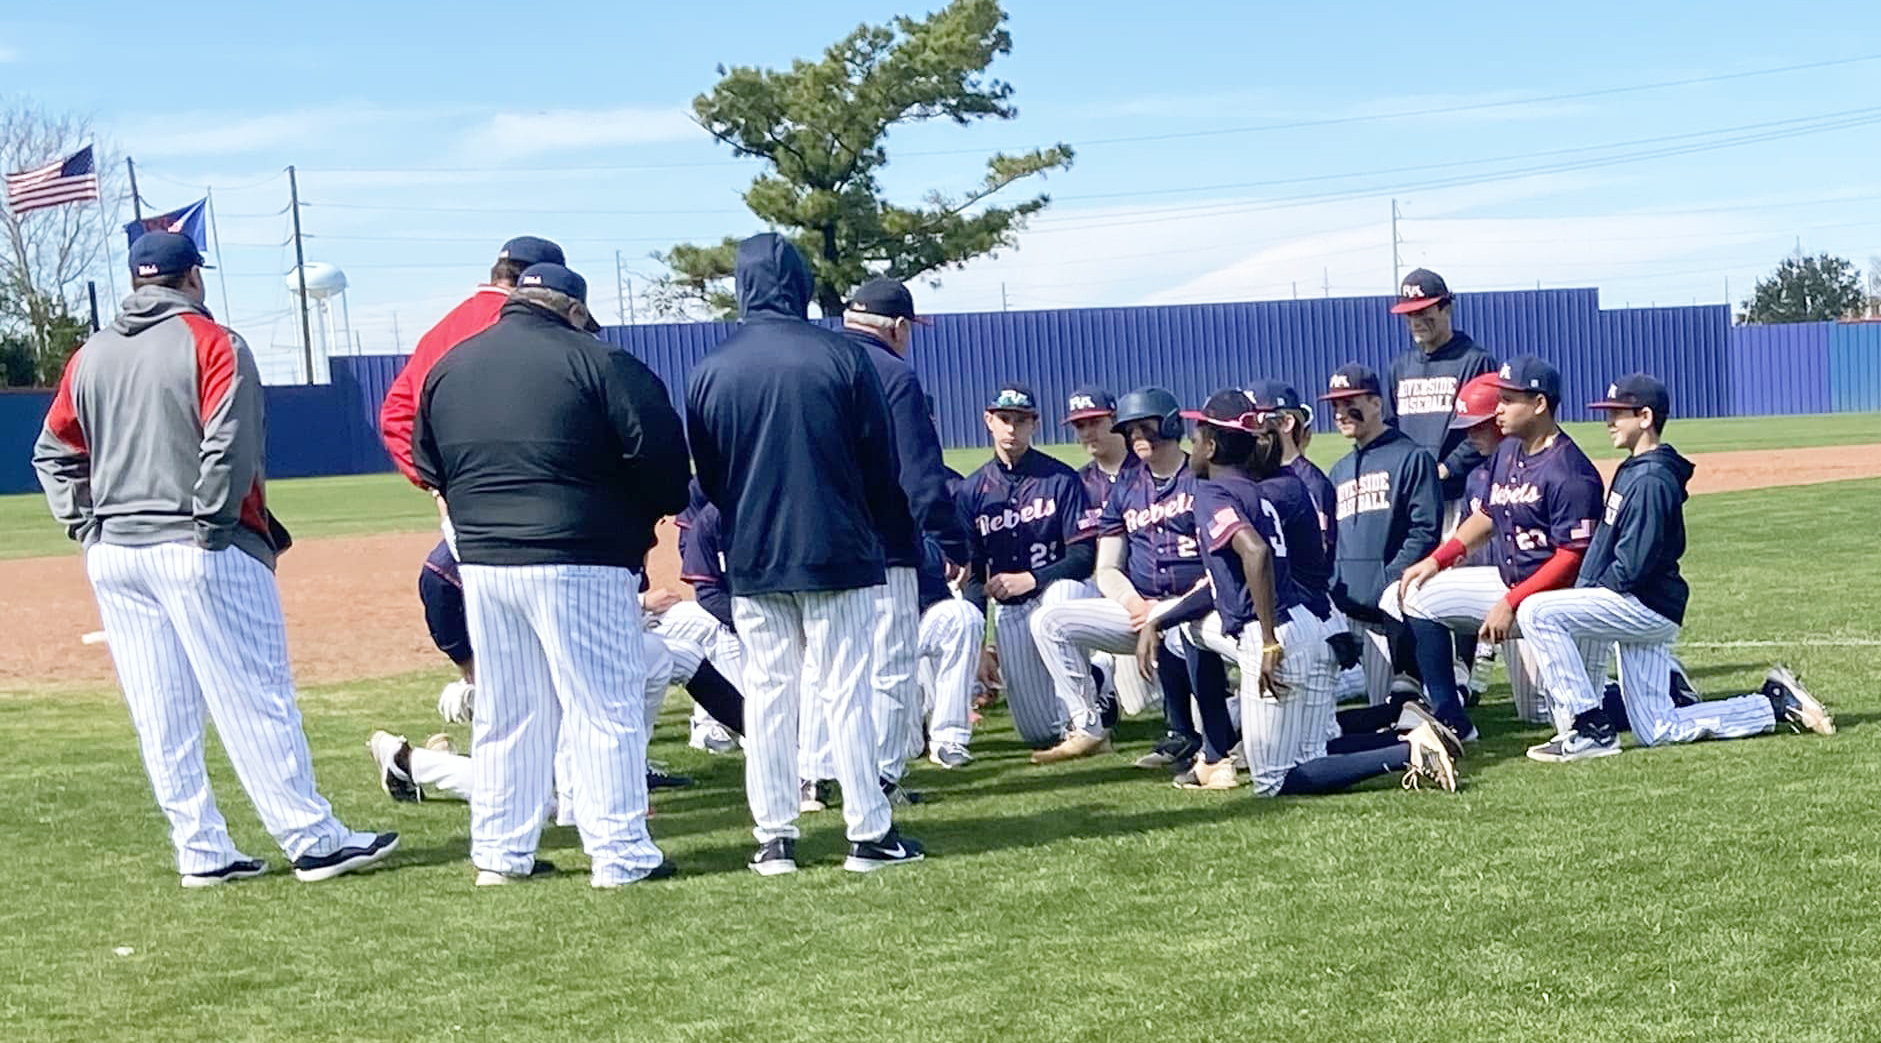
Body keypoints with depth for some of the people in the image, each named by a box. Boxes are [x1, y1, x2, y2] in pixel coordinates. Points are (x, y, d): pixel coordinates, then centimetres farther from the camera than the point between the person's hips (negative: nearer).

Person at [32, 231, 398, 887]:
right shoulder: (211, 343, -6)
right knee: (256, 699, -3)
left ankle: (202, 853, 11)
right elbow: (228, 450, -16)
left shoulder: (90, 356, 13)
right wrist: (215, 530, -10)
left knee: (161, 718, 7)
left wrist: (88, 530, 13)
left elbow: (53, 452, 16)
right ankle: (314, 842, 0)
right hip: (195, 550, -6)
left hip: (111, 555, 6)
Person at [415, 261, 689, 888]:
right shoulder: (596, 361, -8)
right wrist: (654, 510, 8)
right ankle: (619, 854, 2)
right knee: (606, 707, 1)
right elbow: (660, 455, -9)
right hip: (580, 562, -6)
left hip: (480, 561, 6)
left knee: (504, 714, 14)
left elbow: (428, 466, 16)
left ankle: (499, 853, 19)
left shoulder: (448, 368, 11)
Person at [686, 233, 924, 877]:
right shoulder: (840, 357, -8)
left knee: (766, 694, 9)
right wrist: (876, 531, 14)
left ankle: (774, 838, 11)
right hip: (836, 553, -2)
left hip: (751, 559, 2)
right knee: (845, 691, 2)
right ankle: (868, 833, 5)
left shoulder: (710, 372, -1)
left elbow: (707, 478, 9)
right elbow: (881, 466, -2)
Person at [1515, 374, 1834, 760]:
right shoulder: (1632, 471, 14)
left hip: (1645, 606, -10)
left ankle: (1592, 729, -19)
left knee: (1537, 612, -21)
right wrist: (1581, 596, 8)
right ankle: (1777, 701, 18)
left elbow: (1632, 565, -22)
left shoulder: (1650, 480, -17)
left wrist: (1588, 596, -10)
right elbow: (1607, 548, 19)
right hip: (1644, 610, 10)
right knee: (1657, 731, 10)